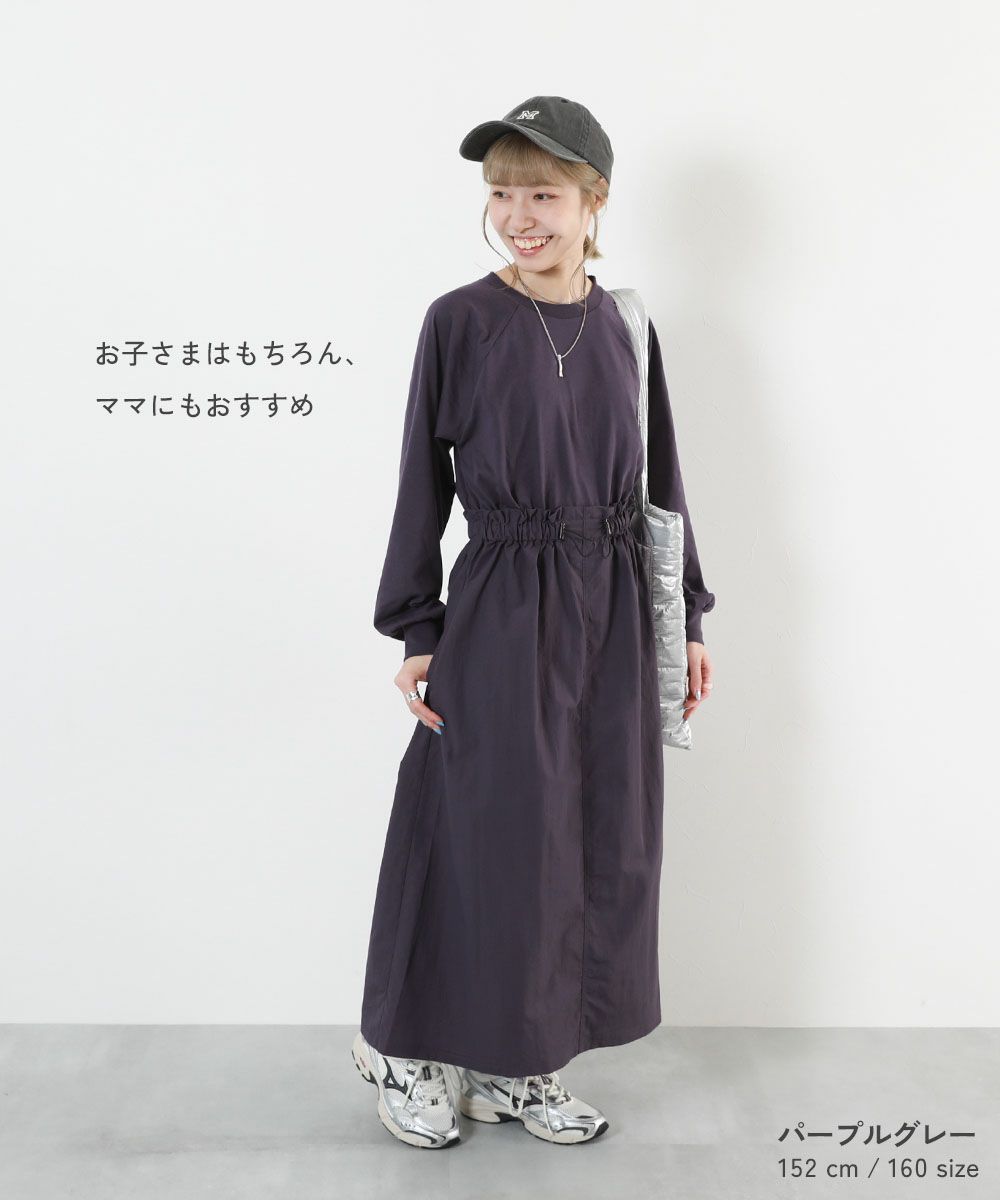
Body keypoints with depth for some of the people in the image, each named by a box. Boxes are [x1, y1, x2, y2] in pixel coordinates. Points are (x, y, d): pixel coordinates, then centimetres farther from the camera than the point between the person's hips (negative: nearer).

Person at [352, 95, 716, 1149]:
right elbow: (422, 485, -3)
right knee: (489, 837, 3)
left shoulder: (623, 328, 5)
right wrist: (416, 633, -5)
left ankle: (520, 1066, 28)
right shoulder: (459, 321, -5)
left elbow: (659, 480, 10)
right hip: (500, 614, -4)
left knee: (599, 843, 10)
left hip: (611, 615, 5)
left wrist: (686, 619, 10)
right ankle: (409, 1047, 28)